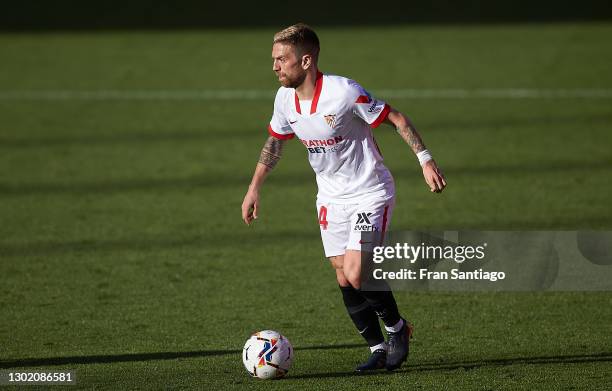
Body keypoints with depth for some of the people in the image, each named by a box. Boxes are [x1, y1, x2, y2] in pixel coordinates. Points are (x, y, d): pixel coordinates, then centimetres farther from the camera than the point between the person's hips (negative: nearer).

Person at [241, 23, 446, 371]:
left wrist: (425, 159, -19)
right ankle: (379, 349, 16)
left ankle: (397, 328, 9)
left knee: (356, 274, -16)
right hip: (331, 197, 6)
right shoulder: (285, 98, -4)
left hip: (370, 193, -6)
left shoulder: (344, 92, -24)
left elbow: (396, 119, -15)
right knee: (344, 280, 2)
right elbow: (274, 142, 15)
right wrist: (254, 189, 15)